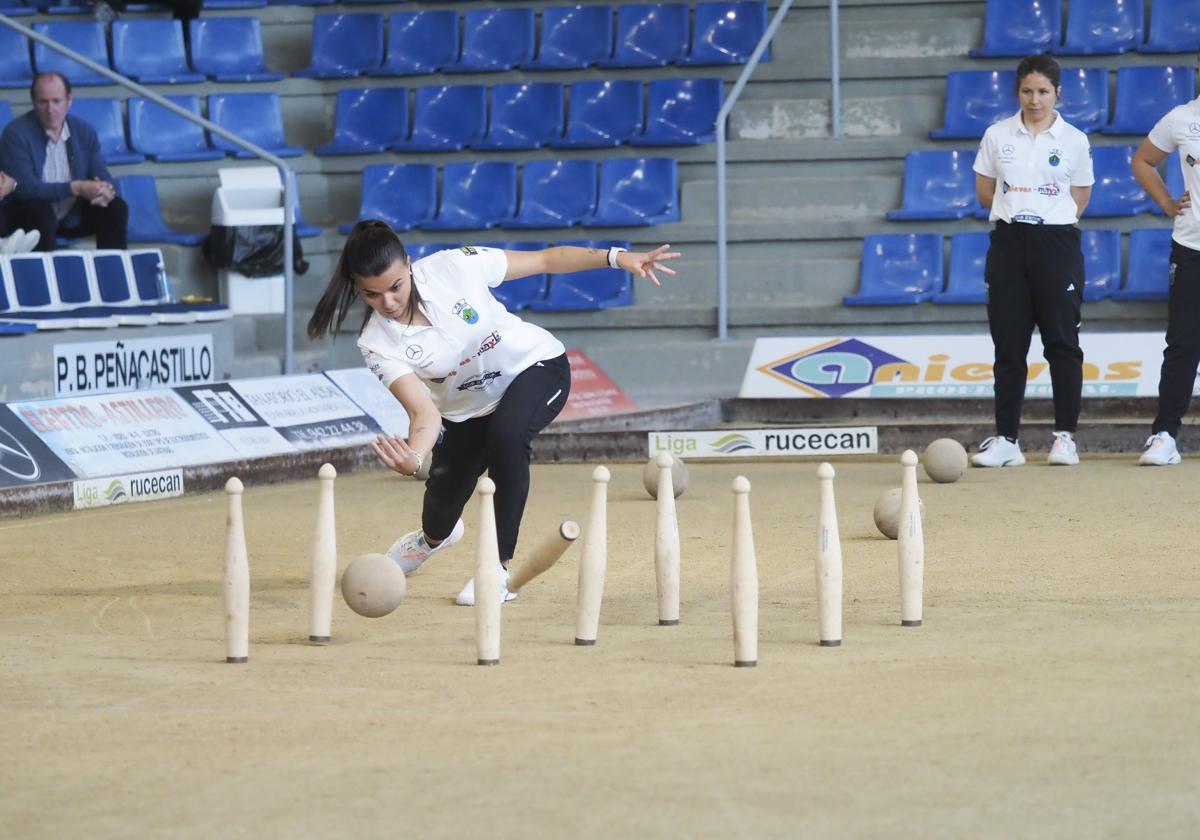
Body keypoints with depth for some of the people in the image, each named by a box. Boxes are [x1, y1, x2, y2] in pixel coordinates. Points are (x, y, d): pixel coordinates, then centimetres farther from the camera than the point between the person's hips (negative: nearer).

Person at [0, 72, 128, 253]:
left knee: (115, 208, -15)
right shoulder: (16, 133, -19)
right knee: (41, 211, -36)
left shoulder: (84, 131, -3)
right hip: (29, 212, -5)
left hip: (74, 215, 5)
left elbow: (102, 177, -2)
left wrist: (105, 190, -29)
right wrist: (76, 188, -33)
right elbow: (25, 187, -27)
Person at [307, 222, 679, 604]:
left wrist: (616, 257, -24)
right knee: (443, 502, 8)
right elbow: (425, 412, -34)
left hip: (535, 369, -3)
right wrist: (413, 457, -56)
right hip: (467, 412, 3)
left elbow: (545, 260, -15)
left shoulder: (453, 267, -26)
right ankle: (434, 537, 51)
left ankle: (498, 568, -24)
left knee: (506, 432, -34)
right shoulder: (377, 344, -23)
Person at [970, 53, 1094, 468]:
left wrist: (1047, 215, 1)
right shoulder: (997, 135, 6)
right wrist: (1017, 213, 4)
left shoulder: (1074, 141, 2)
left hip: (1057, 243, -2)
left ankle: (1065, 435, 5)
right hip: (1008, 244, 2)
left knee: (1062, 341, -1)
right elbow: (985, 191, 11)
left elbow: (1080, 198, 9)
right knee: (1008, 345, 2)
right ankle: (1006, 440, 5)